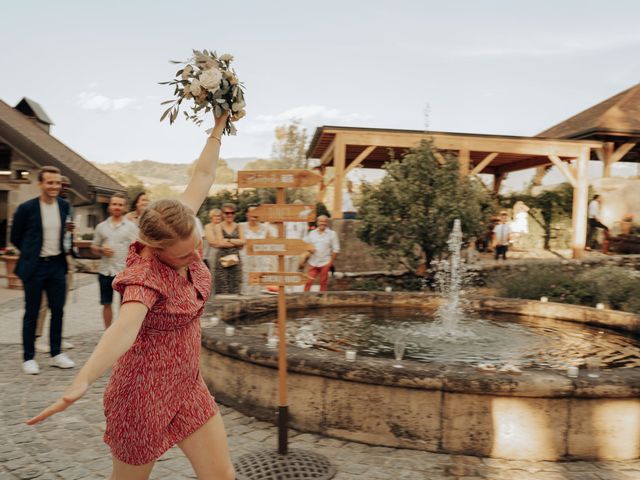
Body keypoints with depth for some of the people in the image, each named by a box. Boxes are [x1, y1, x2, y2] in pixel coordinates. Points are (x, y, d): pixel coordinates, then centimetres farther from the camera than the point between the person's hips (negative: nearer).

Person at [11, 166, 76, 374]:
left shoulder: (64, 206, 2)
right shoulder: (27, 208, -10)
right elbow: (16, 237, 2)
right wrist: (32, 252, 7)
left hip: (57, 265, 4)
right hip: (34, 266, -4)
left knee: (58, 310, 9)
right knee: (31, 313, 5)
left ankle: (56, 353, 21)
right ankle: (28, 358, 16)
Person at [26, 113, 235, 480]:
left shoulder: (180, 231, -8)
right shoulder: (146, 275, -25)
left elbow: (203, 176, 2)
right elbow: (125, 327, -44)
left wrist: (219, 127, 8)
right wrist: (81, 384, -59)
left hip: (188, 386, 6)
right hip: (145, 391, -6)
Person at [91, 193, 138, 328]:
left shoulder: (131, 226, 0)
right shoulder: (101, 226, 8)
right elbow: (94, 247, 13)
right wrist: (102, 250, -8)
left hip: (125, 272, -3)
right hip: (105, 271, 3)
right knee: (106, 303, 10)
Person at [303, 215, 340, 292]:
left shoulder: (332, 234, 0)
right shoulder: (312, 233, 8)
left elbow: (336, 249, -2)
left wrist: (331, 262, -8)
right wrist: (309, 248, -6)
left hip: (325, 263, -2)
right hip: (313, 262, 2)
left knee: (323, 283, 6)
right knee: (308, 281, -1)